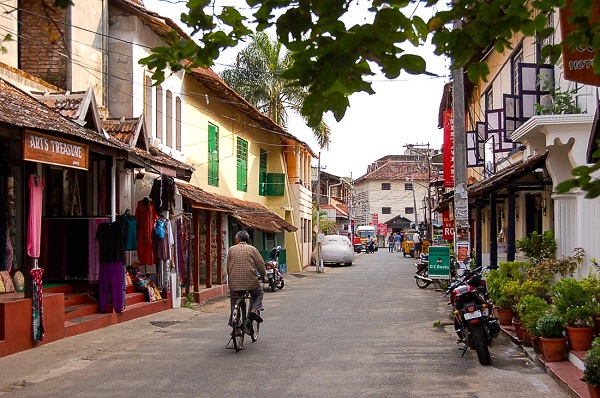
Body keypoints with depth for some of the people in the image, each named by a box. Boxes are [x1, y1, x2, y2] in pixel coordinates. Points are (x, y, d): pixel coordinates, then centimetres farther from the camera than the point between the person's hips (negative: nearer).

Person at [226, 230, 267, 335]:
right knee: (258, 293, 27)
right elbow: (260, 264, 1)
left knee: (234, 305, 14)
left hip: (234, 282, 1)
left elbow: (228, 267, 12)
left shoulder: (231, 250, 7)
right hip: (250, 281, -1)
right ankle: (254, 309, 3)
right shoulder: (252, 249, 2)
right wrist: (263, 276, 16)